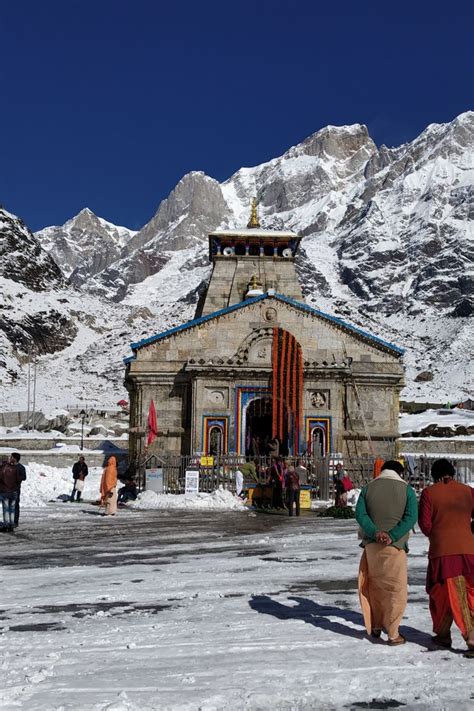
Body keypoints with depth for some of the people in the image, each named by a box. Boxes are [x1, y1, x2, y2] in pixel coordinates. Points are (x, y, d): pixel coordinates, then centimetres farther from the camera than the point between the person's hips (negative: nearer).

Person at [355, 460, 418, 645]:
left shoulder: (368, 488, 6)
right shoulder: (406, 490, 0)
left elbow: (360, 513, -5)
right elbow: (411, 517, -13)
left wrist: (375, 532, -15)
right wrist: (392, 536, -19)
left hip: (372, 545, 3)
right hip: (395, 546, -3)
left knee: (375, 586, 17)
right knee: (396, 588, 6)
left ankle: (375, 626, 27)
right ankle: (393, 633, 6)